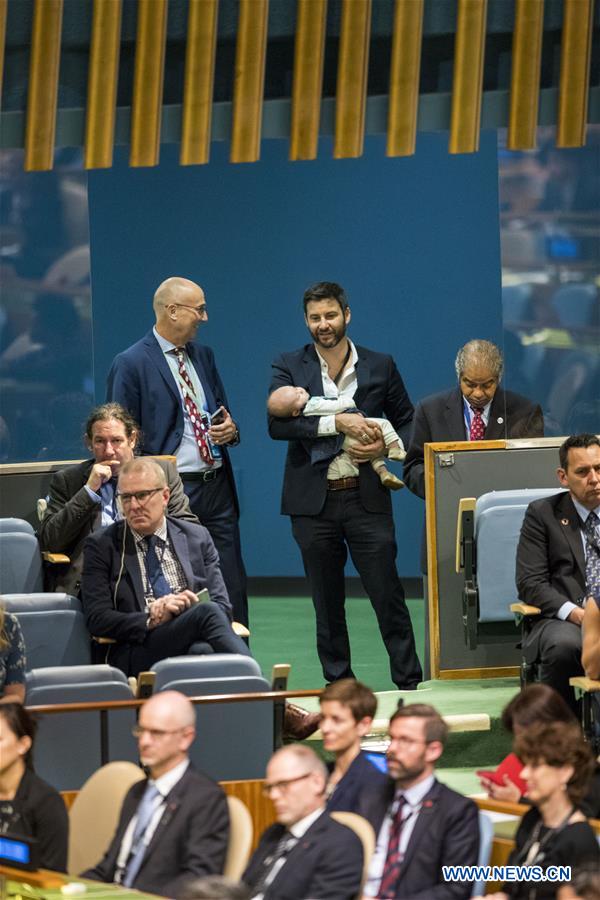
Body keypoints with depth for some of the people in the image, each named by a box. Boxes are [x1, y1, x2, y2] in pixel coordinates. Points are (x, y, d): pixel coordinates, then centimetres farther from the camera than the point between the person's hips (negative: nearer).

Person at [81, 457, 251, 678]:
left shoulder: (197, 538, 19)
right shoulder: (101, 546, 11)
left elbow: (223, 606, 13)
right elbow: (97, 619, 2)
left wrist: (192, 606, -9)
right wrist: (151, 619, -13)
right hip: (136, 653, -3)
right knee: (208, 612, -33)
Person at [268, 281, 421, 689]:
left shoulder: (380, 366, 6)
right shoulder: (289, 366, 2)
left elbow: (407, 422, 15)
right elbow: (277, 423, -12)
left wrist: (384, 445, -7)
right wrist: (338, 422, -21)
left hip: (366, 498, 0)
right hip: (314, 501, 0)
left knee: (388, 594, -4)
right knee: (327, 602, 7)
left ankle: (409, 682, 1)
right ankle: (339, 684, 15)